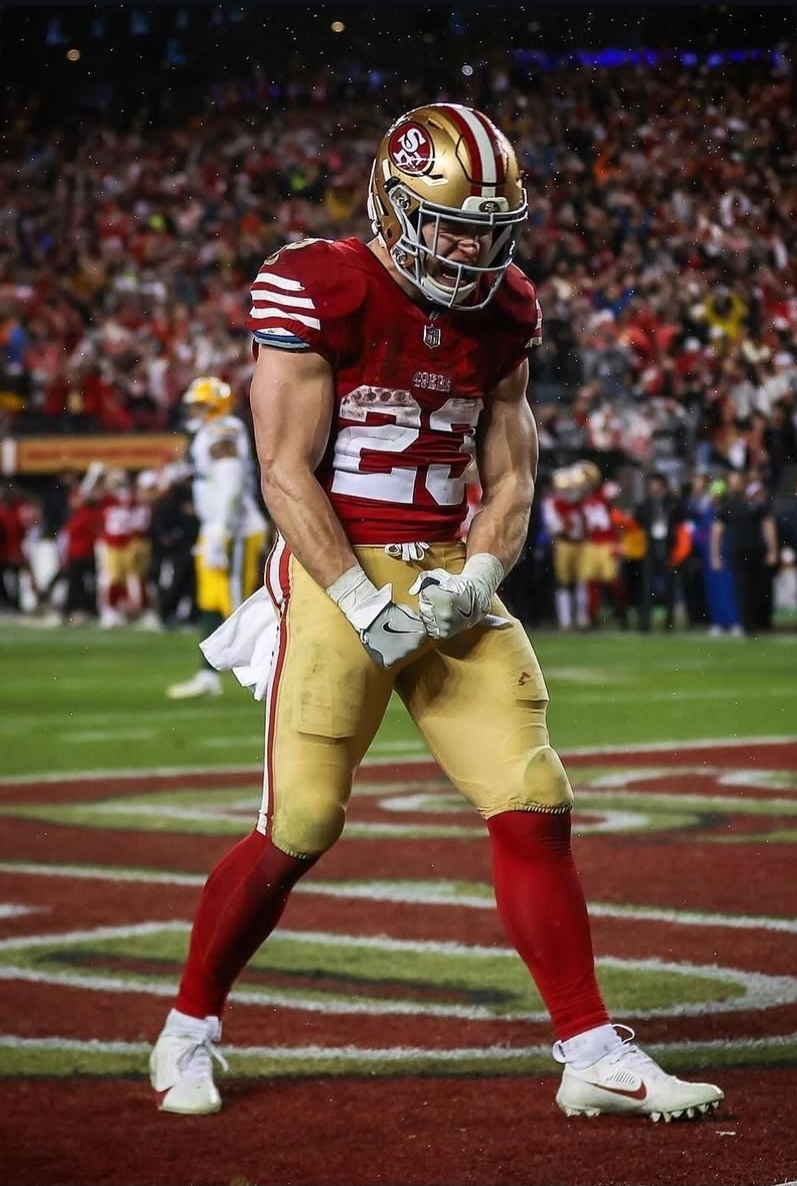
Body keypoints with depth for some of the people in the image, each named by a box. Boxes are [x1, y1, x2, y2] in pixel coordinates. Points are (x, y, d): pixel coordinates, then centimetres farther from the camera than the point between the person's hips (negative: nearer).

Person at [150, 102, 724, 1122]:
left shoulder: (500, 314, 9)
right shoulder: (315, 292, -10)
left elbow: (510, 478, 13)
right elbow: (285, 474, -13)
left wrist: (478, 577, -6)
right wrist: (365, 606, -18)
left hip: (451, 583, 6)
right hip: (336, 574, -5)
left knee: (536, 809, -3)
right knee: (299, 828, -8)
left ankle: (592, 1057, 3)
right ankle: (187, 1030, 13)